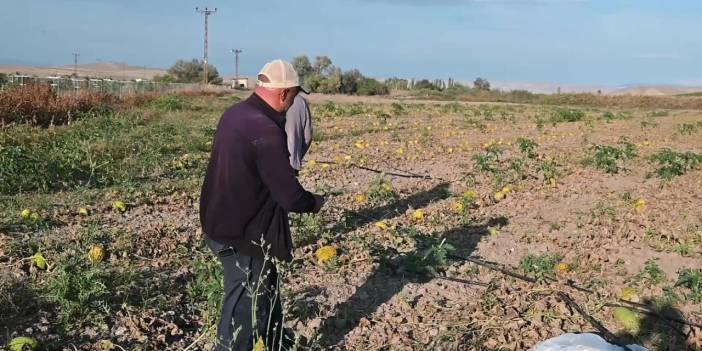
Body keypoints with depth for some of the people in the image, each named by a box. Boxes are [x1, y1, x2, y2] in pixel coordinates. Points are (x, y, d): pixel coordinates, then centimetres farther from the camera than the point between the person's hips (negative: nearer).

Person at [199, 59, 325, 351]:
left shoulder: (234, 114, 2)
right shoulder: (266, 130, -26)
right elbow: (290, 197, -24)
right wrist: (316, 202, -4)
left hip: (221, 225, 9)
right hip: (243, 237, -9)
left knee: (266, 294, 26)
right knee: (243, 313, 7)